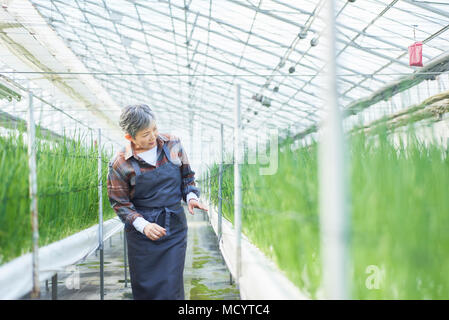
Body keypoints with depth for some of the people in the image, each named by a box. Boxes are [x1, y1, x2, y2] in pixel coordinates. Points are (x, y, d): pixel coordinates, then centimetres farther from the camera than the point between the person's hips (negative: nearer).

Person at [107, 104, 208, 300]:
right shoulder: (120, 164, -10)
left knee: (172, 286, -1)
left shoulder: (173, 144, -1)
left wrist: (191, 196, -7)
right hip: (141, 233, -1)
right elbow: (120, 203, -4)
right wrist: (142, 225, -17)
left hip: (174, 228, 2)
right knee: (145, 289, 6)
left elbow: (187, 176, 12)